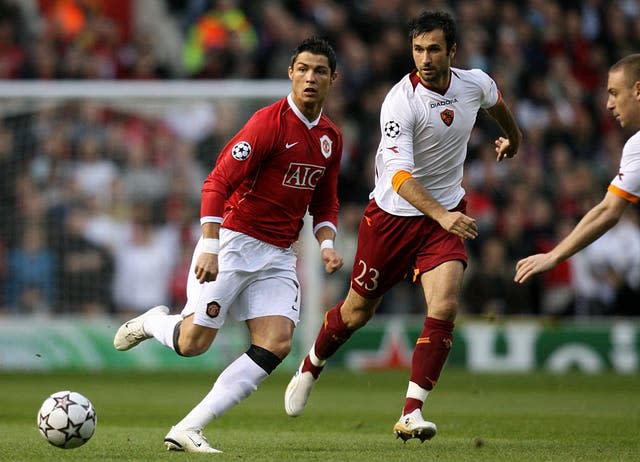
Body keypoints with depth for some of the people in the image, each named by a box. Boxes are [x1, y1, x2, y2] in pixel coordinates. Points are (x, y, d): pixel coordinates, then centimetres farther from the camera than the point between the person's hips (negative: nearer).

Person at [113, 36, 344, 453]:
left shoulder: (331, 138, 9)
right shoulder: (270, 122, -14)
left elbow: (325, 203, 22)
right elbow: (218, 182, -18)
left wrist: (327, 244, 2)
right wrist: (209, 248, -26)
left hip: (279, 255, 6)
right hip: (233, 242, -6)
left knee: (277, 344, -14)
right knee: (194, 342, -14)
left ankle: (188, 430, -12)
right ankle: (153, 323, 25)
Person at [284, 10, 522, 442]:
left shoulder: (475, 83, -9)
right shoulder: (401, 102, -25)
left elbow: (497, 103, 19)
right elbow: (399, 175, -35)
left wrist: (513, 137, 37)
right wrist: (441, 215, -49)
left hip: (447, 216, 3)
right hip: (393, 214, -3)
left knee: (445, 307, -19)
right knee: (357, 312, 12)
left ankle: (411, 414, -15)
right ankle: (310, 368, 43)